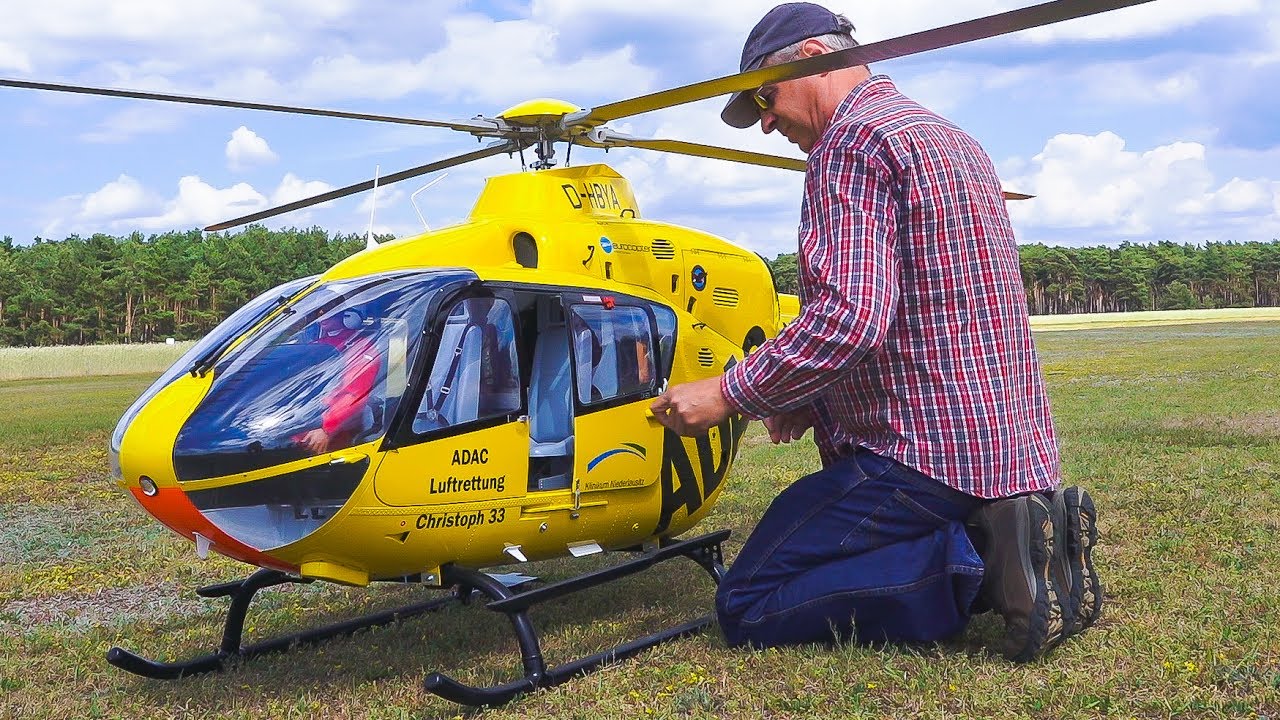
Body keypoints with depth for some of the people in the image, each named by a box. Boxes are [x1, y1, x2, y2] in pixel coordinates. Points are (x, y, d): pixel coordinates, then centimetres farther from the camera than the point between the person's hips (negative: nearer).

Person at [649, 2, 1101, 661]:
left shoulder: (851, 143, -12)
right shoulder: (953, 138, 20)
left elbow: (851, 315, -27)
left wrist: (729, 393, -15)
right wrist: (819, 401, 16)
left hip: (924, 455, -10)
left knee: (747, 609, -1)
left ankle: (978, 562, -13)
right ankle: (1019, 536, 5)